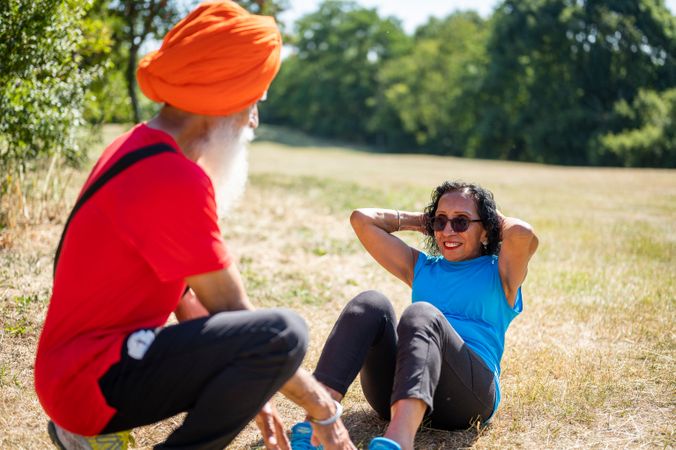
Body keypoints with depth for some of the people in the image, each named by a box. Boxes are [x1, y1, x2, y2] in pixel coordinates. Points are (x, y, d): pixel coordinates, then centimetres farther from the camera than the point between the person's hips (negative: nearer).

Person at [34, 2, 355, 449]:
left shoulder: (140, 149, 9)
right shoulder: (174, 179, -22)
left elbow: (186, 292, 11)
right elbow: (231, 309, -18)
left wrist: (251, 392, 10)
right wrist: (323, 408, -7)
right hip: (91, 378, -10)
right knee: (283, 333, -25)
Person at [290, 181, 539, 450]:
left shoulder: (499, 274, 15)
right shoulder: (421, 268, 27)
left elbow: (522, 233, -10)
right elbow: (362, 220, 22)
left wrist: (498, 220, 12)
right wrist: (422, 220, 27)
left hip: (468, 394, -4)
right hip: (396, 392, 4)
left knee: (421, 314, -32)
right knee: (370, 304, -20)